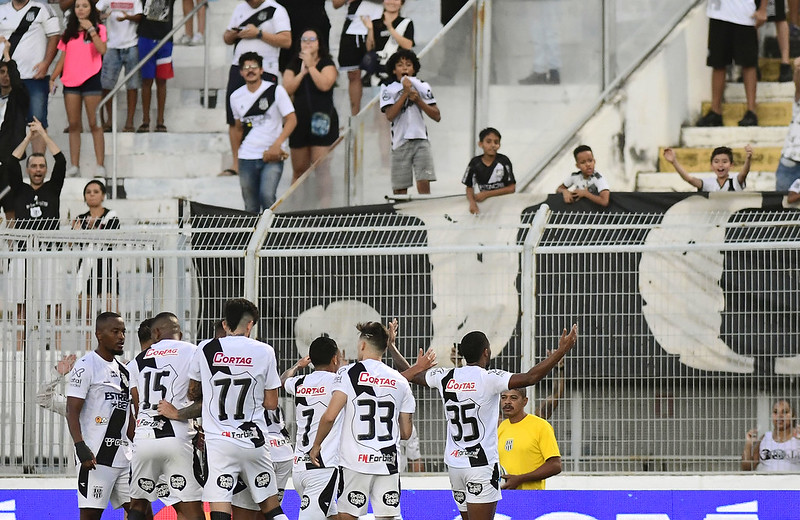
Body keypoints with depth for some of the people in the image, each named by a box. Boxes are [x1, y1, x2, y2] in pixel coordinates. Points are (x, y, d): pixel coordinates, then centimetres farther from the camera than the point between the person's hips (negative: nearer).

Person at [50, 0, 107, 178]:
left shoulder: (98, 29, 3)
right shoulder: (69, 32, 15)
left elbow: (102, 50, -15)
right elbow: (63, 58, 16)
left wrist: (91, 29, -16)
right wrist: (52, 78, 8)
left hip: (91, 80, -4)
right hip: (71, 81, 4)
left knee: (94, 124, -5)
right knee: (73, 125, 3)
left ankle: (100, 166, -5)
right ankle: (74, 166, 5)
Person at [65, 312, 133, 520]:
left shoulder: (123, 370, 18)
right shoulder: (86, 366, -7)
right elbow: (72, 412, -13)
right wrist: (80, 446, -24)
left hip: (123, 455, 8)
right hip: (95, 456, -8)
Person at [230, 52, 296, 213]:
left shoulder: (275, 90, -4)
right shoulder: (236, 97, 8)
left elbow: (291, 120, -7)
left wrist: (277, 145, -19)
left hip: (272, 157, -4)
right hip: (247, 158, 4)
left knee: (267, 196, -22)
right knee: (251, 207, 4)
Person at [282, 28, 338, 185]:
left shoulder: (327, 64, 1)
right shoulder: (294, 65, 12)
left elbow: (324, 85, -17)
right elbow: (287, 89, -2)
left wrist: (311, 66, -10)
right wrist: (302, 72, -8)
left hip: (321, 119, -4)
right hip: (299, 120, 4)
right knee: (299, 170, 9)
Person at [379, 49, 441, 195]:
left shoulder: (423, 87, 10)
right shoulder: (388, 89, 5)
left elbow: (437, 116, 6)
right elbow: (390, 115, -10)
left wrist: (418, 100, -6)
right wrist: (405, 93, -11)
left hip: (420, 141, 0)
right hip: (400, 143, 0)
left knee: (423, 183, -15)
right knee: (399, 189, -1)